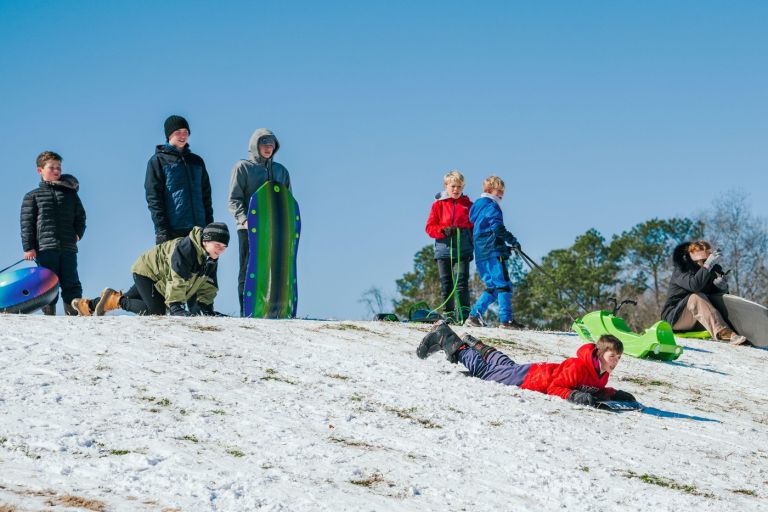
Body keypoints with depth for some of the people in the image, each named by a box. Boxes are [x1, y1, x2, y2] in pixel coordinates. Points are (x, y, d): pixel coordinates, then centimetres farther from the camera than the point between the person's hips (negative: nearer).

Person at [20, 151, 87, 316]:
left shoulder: (70, 194, 18)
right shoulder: (33, 196, 9)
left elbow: (80, 215, 23)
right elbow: (27, 223, 3)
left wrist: (78, 232, 5)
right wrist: (28, 247, -6)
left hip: (69, 247, 2)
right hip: (45, 248, -2)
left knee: (71, 284, -2)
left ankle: (74, 314, -2)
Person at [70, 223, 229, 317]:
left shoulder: (211, 259, -8)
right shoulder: (185, 248, -34)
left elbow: (207, 285, 0)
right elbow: (177, 280, -39)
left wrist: (205, 306, -13)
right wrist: (175, 306, -41)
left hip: (160, 281, 9)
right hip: (147, 271, -9)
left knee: (129, 300, 18)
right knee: (156, 310, -24)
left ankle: (88, 305, 34)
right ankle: (116, 300, -8)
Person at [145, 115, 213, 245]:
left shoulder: (197, 161, 20)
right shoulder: (158, 161, 5)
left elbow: (206, 195, 19)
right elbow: (153, 199, -3)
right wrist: (162, 230, -13)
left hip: (198, 230, 5)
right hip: (172, 232, -5)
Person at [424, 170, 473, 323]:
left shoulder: (468, 205, 9)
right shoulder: (438, 204, 7)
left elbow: (475, 227, 13)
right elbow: (430, 227, 5)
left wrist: (473, 245, 0)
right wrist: (443, 230, -14)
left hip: (463, 252, -1)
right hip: (444, 250, 1)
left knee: (461, 282, -10)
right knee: (446, 284, 4)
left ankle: (463, 316, -12)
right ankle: (450, 316, 10)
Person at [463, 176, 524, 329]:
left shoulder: (477, 206, 24)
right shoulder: (491, 206, -6)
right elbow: (497, 227, -19)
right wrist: (512, 240, -13)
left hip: (481, 255, 9)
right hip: (493, 253, -9)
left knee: (492, 287, 14)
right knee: (504, 285, -9)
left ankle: (474, 316, 7)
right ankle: (506, 319, -14)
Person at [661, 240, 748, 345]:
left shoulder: (713, 269, 7)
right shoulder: (680, 268, -11)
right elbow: (694, 285, -32)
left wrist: (722, 287, -20)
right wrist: (708, 265, -33)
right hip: (674, 317, -6)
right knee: (697, 298, -32)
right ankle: (722, 332, -51)